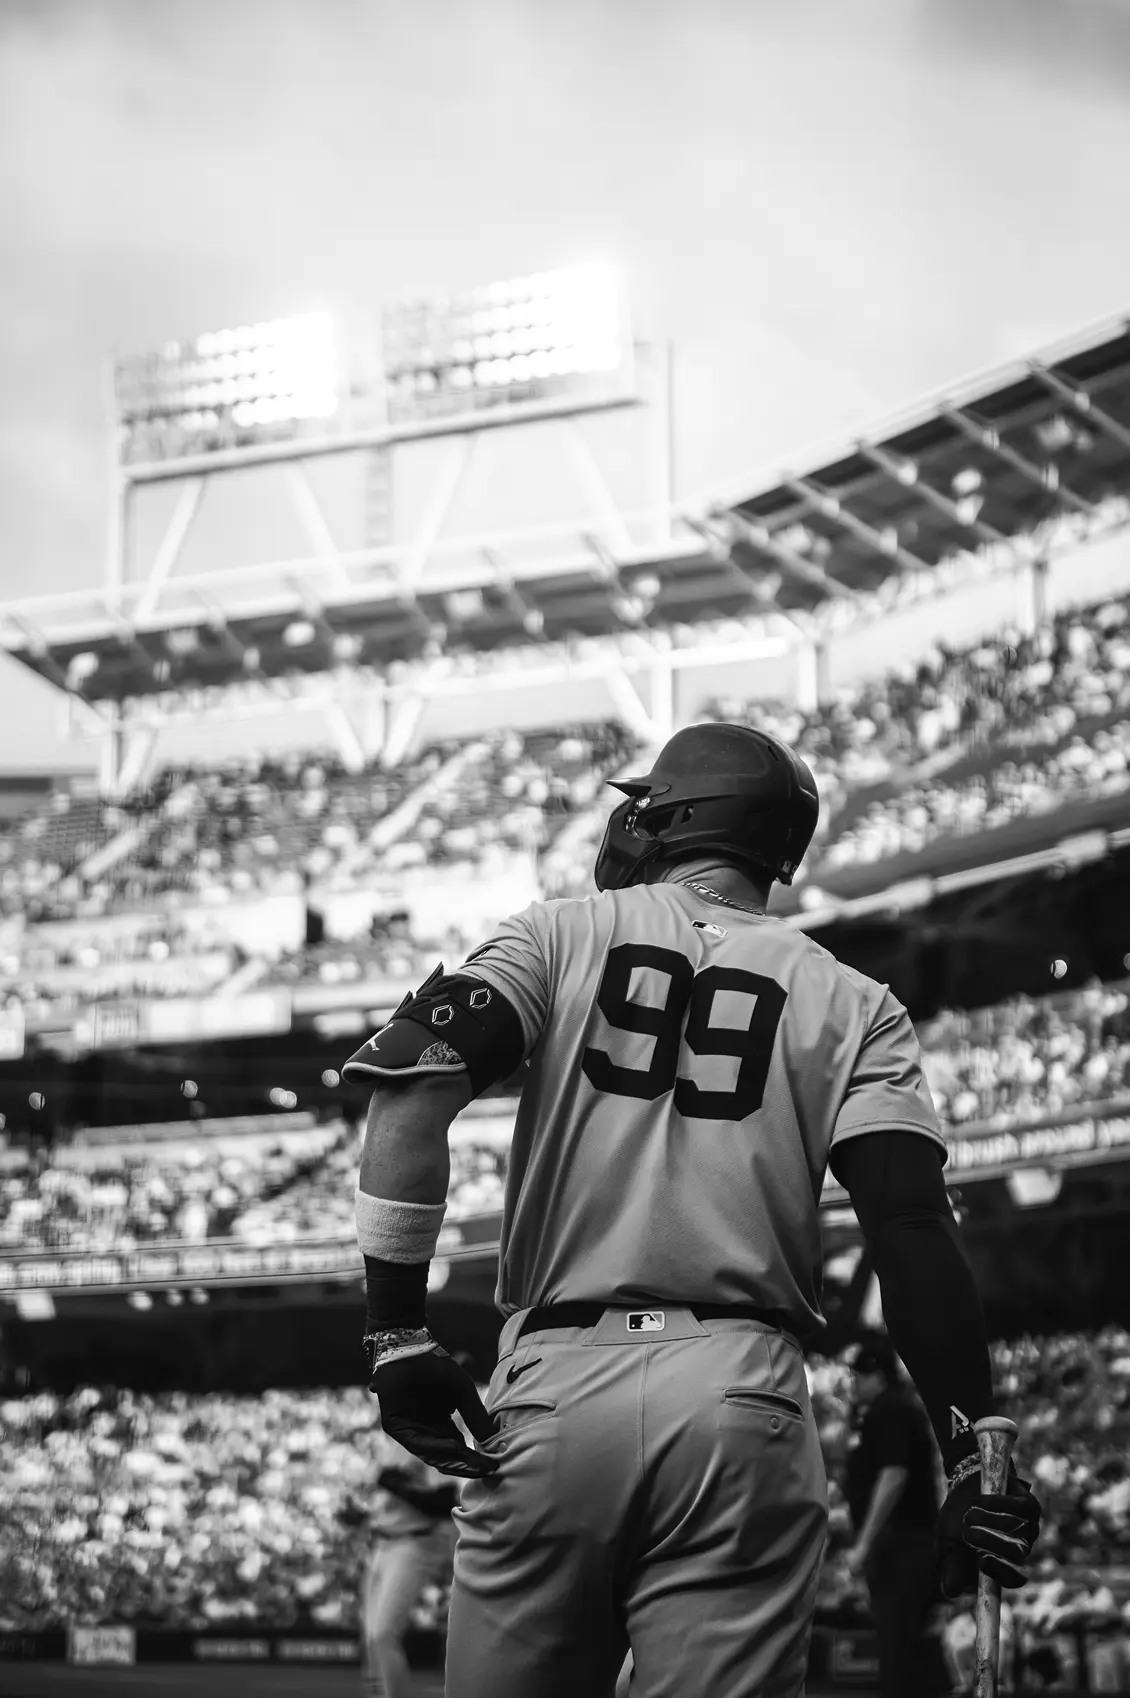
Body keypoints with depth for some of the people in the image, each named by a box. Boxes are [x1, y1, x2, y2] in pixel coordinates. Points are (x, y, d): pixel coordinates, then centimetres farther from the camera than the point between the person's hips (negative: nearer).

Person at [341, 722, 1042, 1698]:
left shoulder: (560, 938, 11)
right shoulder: (851, 1004, 11)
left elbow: (415, 1084, -5)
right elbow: (914, 1228, -2)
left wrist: (396, 1332, -5)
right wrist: (976, 1457, -3)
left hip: (554, 1386, 0)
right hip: (742, 1398, 0)